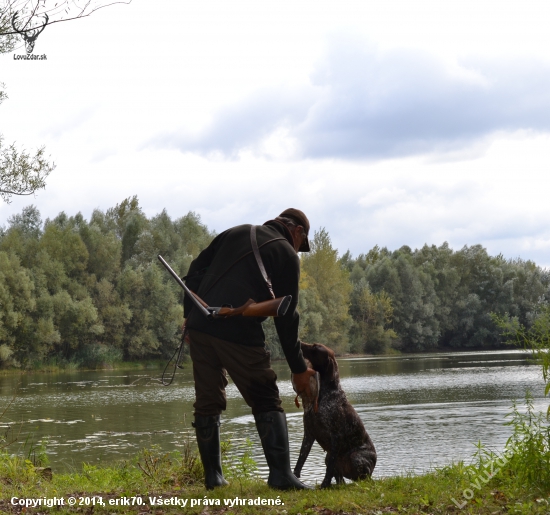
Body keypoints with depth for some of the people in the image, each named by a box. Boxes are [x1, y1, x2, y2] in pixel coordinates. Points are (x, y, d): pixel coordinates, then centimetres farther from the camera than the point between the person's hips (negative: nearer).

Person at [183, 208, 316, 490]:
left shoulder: (235, 233, 22)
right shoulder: (287, 255, 8)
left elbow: (195, 271, 16)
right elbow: (286, 317, 6)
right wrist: (298, 369, 12)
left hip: (199, 326, 5)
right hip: (239, 333, -5)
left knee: (207, 402, 15)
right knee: (266, 402, 5)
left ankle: (213, 476, 17)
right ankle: (281, 474, -5)